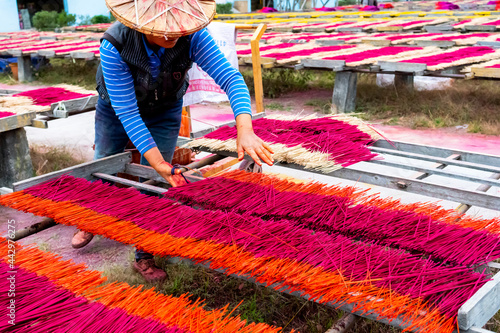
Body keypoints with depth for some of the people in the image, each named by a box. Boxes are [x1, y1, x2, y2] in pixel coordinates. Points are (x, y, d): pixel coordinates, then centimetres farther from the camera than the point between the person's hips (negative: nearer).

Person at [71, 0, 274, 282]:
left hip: (164, 112, 0)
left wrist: (245, 130, -58)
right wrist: (158, 162, -41)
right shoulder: (115, 44, -38)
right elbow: (126, 111, -35)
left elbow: (230, 77, -41)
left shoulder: (191, 36, -36)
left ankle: (144, 257, 16)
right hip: (117, 108, 0)